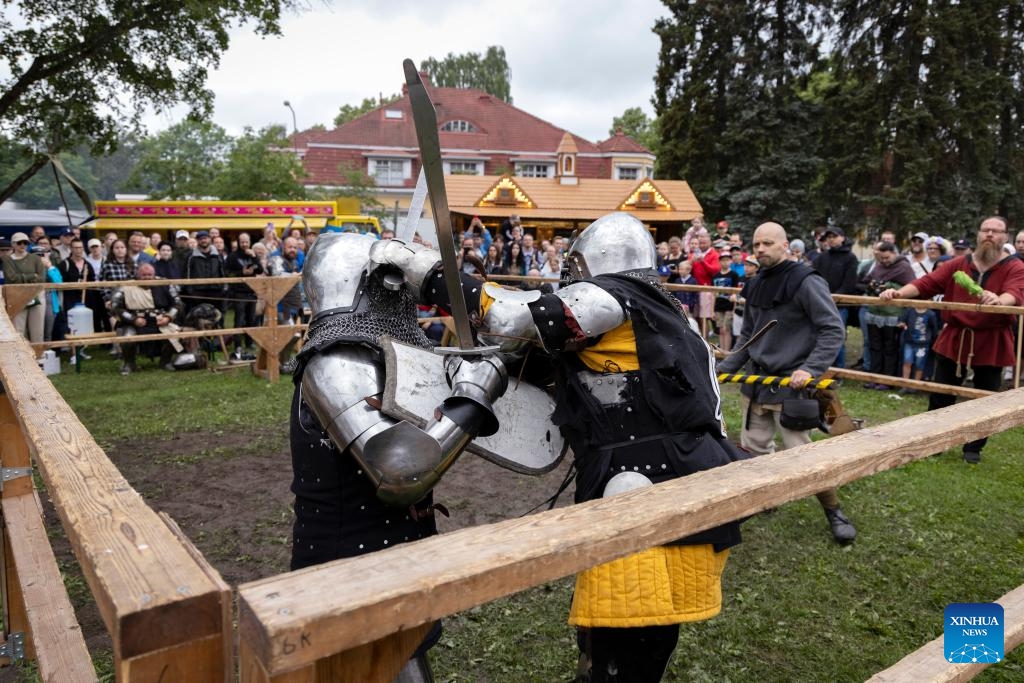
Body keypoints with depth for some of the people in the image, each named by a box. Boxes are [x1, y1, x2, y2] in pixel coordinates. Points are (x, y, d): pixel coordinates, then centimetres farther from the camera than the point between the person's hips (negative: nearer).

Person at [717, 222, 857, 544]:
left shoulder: (806, 282, -13)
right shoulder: (755, 285, 9)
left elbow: (834, 330, -14)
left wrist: (810, 369, -23)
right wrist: (722, 369, 14)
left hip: (790, 385, -7)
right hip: (757, 382, 7)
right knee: (753, 448, 13)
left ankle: (835, 512, 15)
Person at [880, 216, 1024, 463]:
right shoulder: (959, 264, 4)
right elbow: (927, 283, -6)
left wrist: (999, 299, -50)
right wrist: (898, 292, -23)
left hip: (991, 344, -2)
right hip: (954, 339, 2)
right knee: (940, 395, 8)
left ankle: (974, 448, 25)